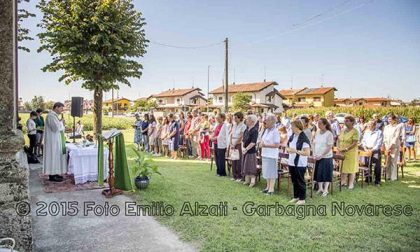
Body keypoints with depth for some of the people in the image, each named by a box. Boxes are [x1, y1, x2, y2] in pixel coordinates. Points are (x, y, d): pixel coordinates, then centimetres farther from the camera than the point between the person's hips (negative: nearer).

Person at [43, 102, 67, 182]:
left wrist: (60, 122, 5)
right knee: (53, 156, -6)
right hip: (53, 141, -11)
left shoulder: (54, 115, 15)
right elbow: (56, 128, -25)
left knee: (56, 156, 12)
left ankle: (55, 173, 19)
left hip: (56, 140, 11)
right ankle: (52, 175, -1)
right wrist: (61, 122, -9)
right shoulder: (51, 116, -17)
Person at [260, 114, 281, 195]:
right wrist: (261, 143, -1)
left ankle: (271, 189, 9)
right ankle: (268, 187, 27)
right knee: (266, 171, 16)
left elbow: (277, 145, -19)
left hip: (272, 155, -8)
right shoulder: (266, 130, 10)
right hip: (265, 154, 8)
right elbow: (263, 140, 21)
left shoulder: (275, 131, -15)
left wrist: (265, 145, -20)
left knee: (271, 172, 0)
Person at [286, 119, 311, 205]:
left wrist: (296, 151, -23)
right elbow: (288, 147, 19)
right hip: (291, 163, 7)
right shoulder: (292, 136, 7)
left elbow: (307, 153, -20)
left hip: (300, 164, -7)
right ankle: (296, 197, 29)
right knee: (294, 181, 16)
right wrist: (288, 149, -4)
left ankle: (302, 199, 18)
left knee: (300, 181, 5)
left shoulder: (304, 138, -16)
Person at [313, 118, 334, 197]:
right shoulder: (317, 132, 6)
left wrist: (321, 155, -18)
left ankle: (325, 190, 13)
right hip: (317, 157, 6)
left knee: (326, 173, 2)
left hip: (326, 157, -5)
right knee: (318, 172, 10)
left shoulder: (329, 134, -11)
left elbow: (330, 147, -14)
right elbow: (314, 143, 11)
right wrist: (314, 154, 0)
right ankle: (320, 188, 24)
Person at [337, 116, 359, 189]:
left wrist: (346, 149, -22)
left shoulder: (355, 131, -11)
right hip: (342, 153, 6)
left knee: (351, 168, 3)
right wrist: (339, 148, -2)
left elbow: (355, 143, -17)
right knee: (343, 167, 10)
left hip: (351, 153, -6)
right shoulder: (343, 130, 10)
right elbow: (339, 140, 14)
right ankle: (343, 182, 21)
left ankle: (351, 183, 13)